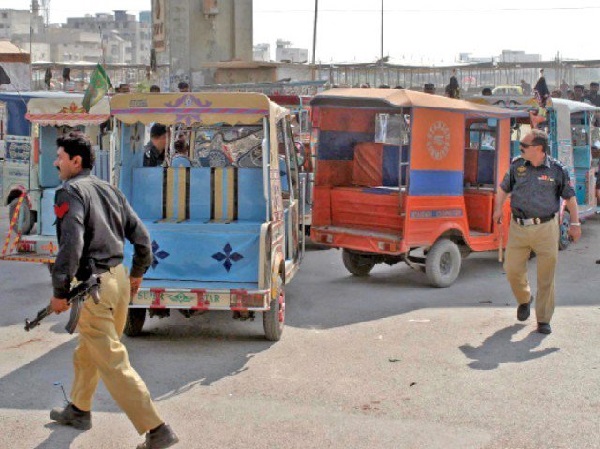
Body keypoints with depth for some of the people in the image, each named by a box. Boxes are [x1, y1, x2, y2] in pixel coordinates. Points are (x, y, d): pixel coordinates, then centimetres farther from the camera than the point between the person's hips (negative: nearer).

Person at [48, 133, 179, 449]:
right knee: (88, 349, 26)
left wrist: (59, 292, -15)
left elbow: (71, 245, -24)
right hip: (118, 278, 9)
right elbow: (140, 235, 12)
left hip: (93, 286, -9)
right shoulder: (109, 189, 11)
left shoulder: (70, 193, -13)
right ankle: (78, 410, 43)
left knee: (112, 362, -5)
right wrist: (137, 273, 25)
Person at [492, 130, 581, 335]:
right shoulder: (517, 165, 5)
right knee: (512, 269, 5)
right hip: (518, 228, 3)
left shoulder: (557, 169, -3)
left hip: (546, 228, -3)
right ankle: (524, 299, 36)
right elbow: (504, 188, 18)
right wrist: (498, 208, 4)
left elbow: (570, 197, 5)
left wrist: (575, 223, 3)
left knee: (546, 276, 1)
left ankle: (543, 320, 13)